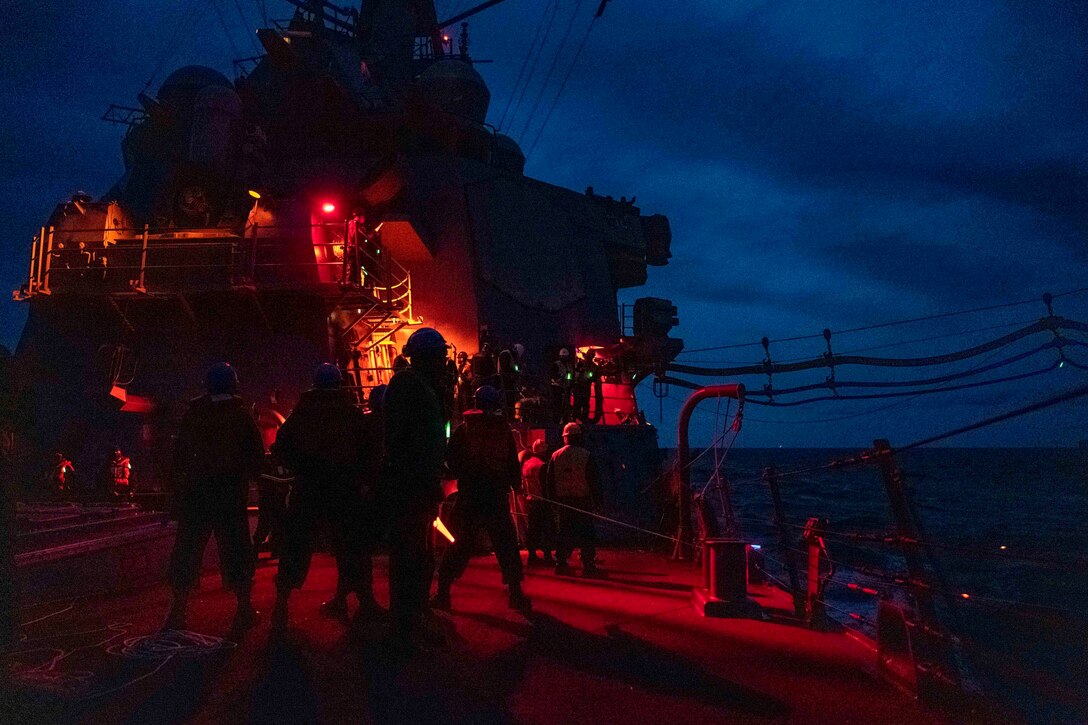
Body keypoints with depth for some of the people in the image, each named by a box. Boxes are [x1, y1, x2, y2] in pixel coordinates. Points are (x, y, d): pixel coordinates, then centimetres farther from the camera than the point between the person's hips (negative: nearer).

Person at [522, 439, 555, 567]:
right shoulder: (542, 465, -16)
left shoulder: (526, 463, 10)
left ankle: (532, 556, 16)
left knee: (532, 529, 12)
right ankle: (547, 557, -3)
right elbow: (546, 485, -17)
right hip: (542, 502, -8)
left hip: (529, 500, 8)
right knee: (547, 529, -2)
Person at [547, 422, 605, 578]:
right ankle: (589, 566, -2)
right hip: (582, 500, -4)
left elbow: (550, 481, 8)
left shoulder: (555, 456, 5)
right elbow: (593, 480, -5)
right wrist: (597, 500, 1)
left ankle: (561, 563, 12)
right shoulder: (586, 455, -6)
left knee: (563, 531, 11)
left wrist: (553, 500, 15)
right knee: (586, 533, 0)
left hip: (562, 500, 4)